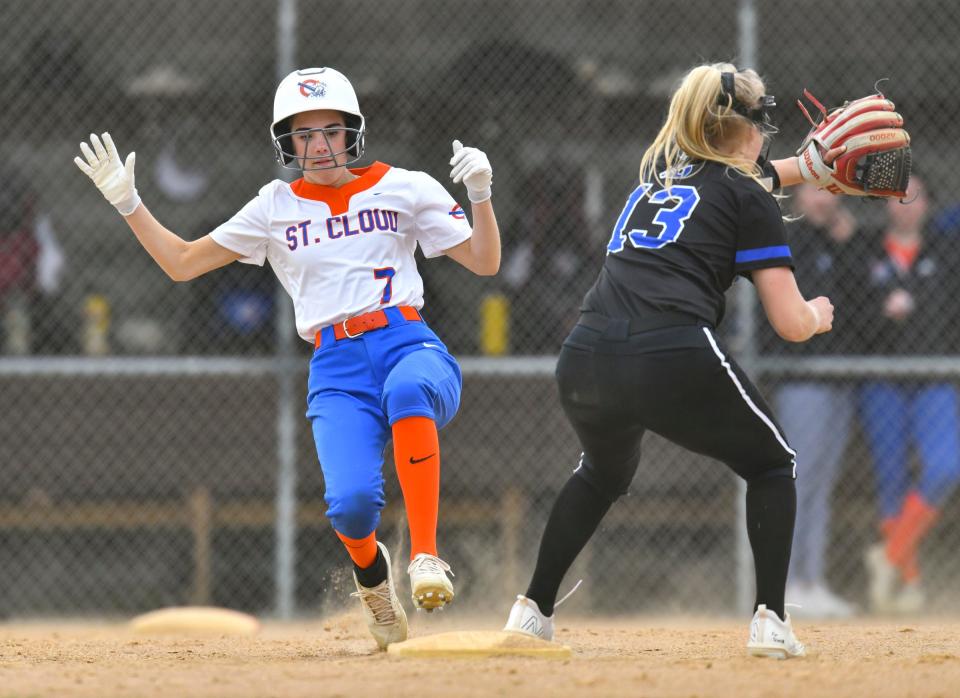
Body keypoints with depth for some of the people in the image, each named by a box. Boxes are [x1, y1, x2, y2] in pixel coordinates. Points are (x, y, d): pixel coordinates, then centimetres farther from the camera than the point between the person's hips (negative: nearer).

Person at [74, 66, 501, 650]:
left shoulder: (404, 188, 13)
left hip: (409, 344, -1)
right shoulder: (276, 208, 18)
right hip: (336, 369, 1)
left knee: (407, 389, -42)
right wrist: (128, 203, 13)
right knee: (352, 503, -26)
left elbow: (485, 262, 10)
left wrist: (480, 194, -6)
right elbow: (182, 263, 22)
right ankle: (371, 572, 12)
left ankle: (425, 556, -37)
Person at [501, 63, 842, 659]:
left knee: (604, 472, 36)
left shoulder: (657, 174, 28)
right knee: (771, 464, 20)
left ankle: (533, 610, 29)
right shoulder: (748, 199, 11)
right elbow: (791, 323, 7)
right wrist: (818, 314, 28)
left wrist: (808, 164, 56)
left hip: (584, 360, 5)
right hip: (676, 361, -5)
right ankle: (771, 619, 6)